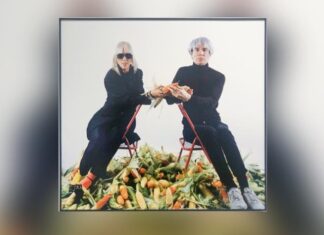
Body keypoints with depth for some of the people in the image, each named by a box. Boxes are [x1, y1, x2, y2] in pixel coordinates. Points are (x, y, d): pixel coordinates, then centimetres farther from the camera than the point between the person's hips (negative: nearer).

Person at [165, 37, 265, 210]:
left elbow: (212, 102, -15)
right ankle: (231, 189, -42)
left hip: (212, 121, 1)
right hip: (192, 125, -1)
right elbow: (169, 98, -4)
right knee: (209, 133, -36)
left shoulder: (218, 77, 3)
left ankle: (246, 189, -42)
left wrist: (189, 98, -33)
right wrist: (176, 94, -28)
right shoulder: (183, 72, 5)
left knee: (224, 133, -34)